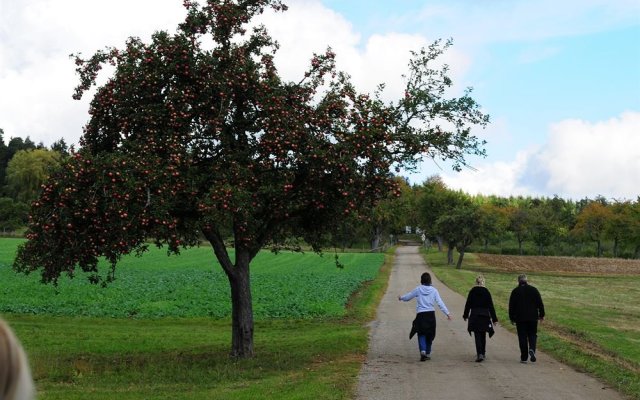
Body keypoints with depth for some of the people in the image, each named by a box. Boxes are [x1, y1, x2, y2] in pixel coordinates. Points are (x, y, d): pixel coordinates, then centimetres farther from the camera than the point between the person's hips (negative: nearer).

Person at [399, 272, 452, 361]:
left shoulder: (418, 290, -1)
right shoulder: (434, 290, -1)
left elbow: (407, 297, 11)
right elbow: (440, 303, -4)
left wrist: (401, 298, 31)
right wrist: (447, 313, -2)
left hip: (421, 315, -2)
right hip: (431, 314, 2)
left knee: (421, 334, 2)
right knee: (429, 334, 14)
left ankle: (423, 351, -20)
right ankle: (428, 353, 20)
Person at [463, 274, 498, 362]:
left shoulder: (472, 291, -3)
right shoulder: (486, 292, -3)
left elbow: (468, 304, 2)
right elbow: (491, 306, -2)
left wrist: (465, 315, 16)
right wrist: (494, 318, 2)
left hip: (474, 316, -1)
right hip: (485, 316, 1)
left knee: (477, 336, -2)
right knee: (483, 335, 16)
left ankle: (480, 354, -17)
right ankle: (482, 353, 27)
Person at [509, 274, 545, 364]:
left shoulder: (515, 291, -1)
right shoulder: (533, 290, 2)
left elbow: (511, 306, 1)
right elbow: (540, 303, 3)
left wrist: (512, 318, 9)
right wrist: (541, 315, 11)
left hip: (520, 319, -1)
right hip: (533, 318, 1)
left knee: (522, 337, 3)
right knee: (532, 335, 12)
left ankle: (524, 358, 2)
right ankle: (532, 349, -16)